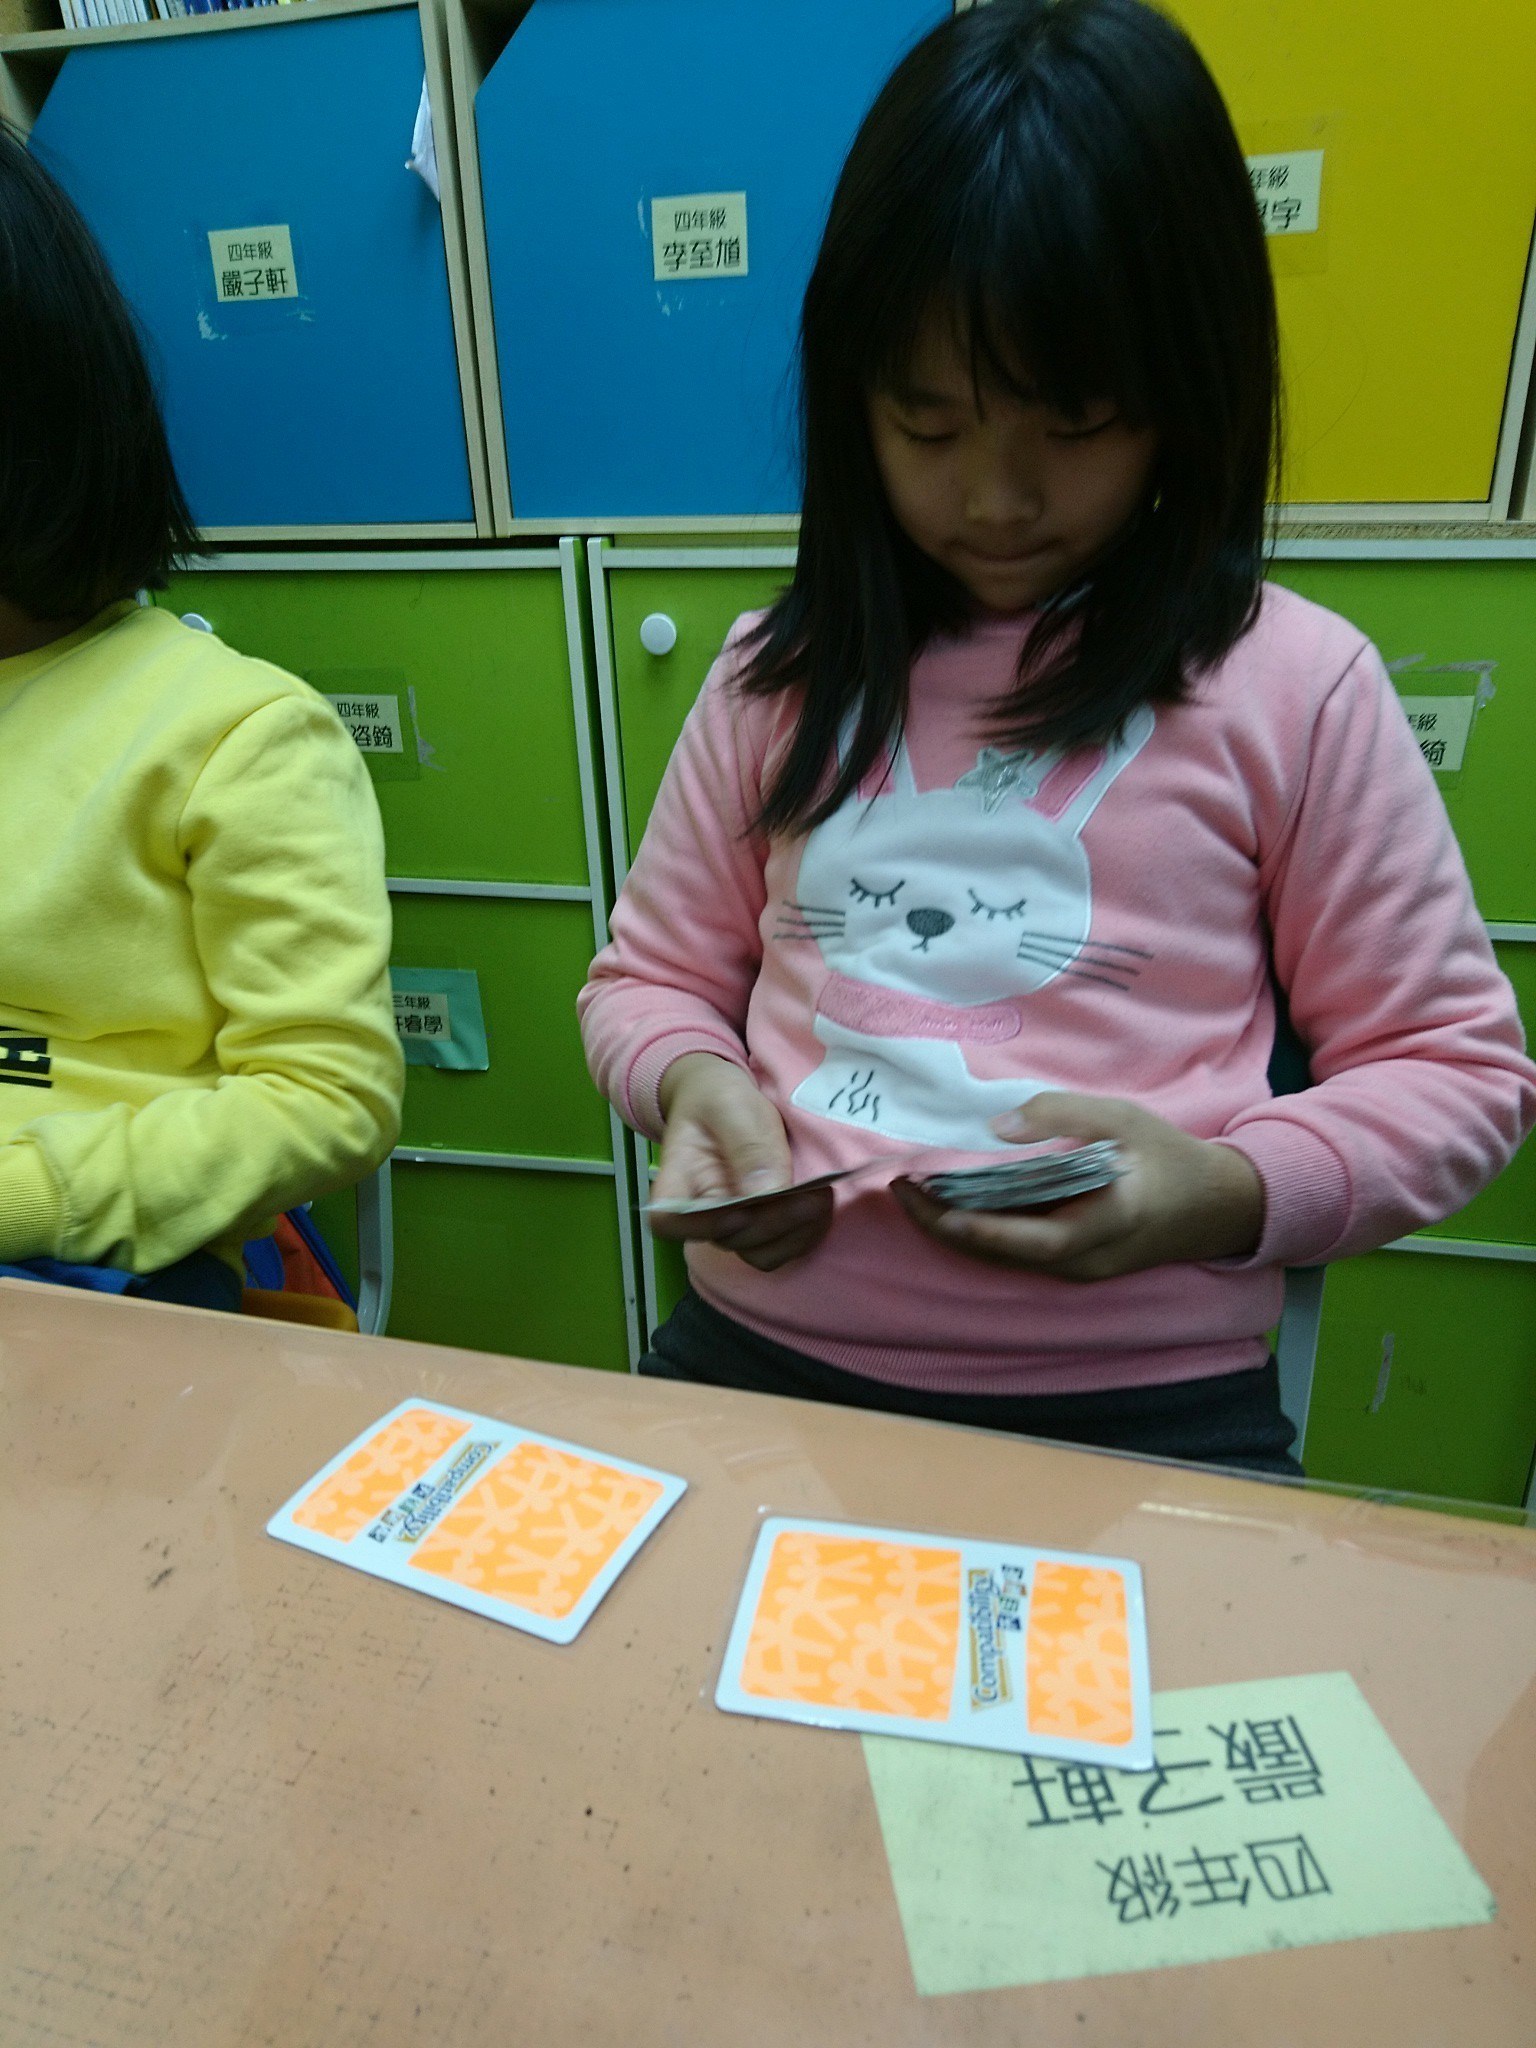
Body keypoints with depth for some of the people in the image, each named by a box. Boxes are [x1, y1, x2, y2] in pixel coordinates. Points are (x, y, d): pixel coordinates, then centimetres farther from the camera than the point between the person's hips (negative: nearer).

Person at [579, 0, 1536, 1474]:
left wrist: (1226, 1192, -13)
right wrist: (695, 1080, -6)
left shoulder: (1292, 684, 0)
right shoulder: (782, 673, 8)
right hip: (762, 1355, 2)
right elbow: (651, 979, 16)